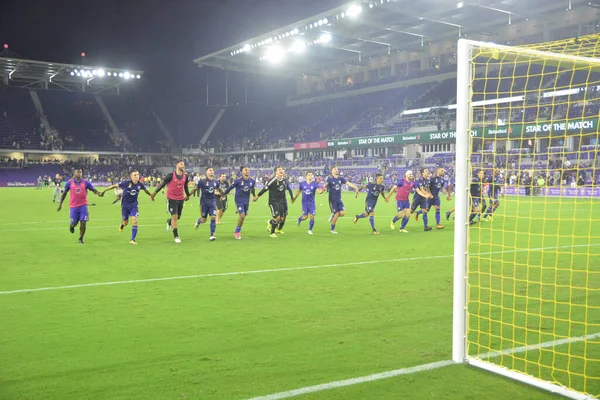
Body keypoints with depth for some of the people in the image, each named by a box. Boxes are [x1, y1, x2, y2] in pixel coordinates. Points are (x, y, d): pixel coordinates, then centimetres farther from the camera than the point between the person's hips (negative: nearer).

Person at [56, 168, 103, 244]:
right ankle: (71, 226, 44)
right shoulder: (69, 183, -1)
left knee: (83, 223, -6)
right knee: (74, 223, 5)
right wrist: (60, 204, 11)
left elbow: (93, 189, -3)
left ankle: (81, 239, 12)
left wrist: (99, 193, -26)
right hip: (73, 206, 0)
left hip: (83, 205, 0)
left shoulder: (85, 182, -3)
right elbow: (64, 193, 10)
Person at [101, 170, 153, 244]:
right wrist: (104, 190, -2)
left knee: (135, 221, -14)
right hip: (125, 205, -1)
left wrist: (151, 195, 31)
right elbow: (115, 185, -7)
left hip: (134, 205, 2)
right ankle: (122, 224, 49)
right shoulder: (126, 183, -17)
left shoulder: (140, 184, -8)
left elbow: (145, 190, 14)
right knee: (125, 223, 8)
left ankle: (133, 239, -4)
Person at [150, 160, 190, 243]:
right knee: (174, 216, -10)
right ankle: (176, 236, -1)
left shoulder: (185, 176, 1)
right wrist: (154, 194, -4)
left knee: (178, 217, 14)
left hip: (181, 199, 5)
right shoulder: (171, 175, -13)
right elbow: (162, 184, -6)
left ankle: (169, 222, 50)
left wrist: (188, 195, 31)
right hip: (172, 198, -5)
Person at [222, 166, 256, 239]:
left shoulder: (252, 181, -4)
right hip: (239, 201, -5)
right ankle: (237, 232, 2)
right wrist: (223, 195, 3)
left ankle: (238, 232, 29)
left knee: (243, 217, 10)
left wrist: (254, 195, 31)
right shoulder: (238, 181, -16)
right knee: (242, 216, -15)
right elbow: (230, 188, -6)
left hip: (246, 201, 5)